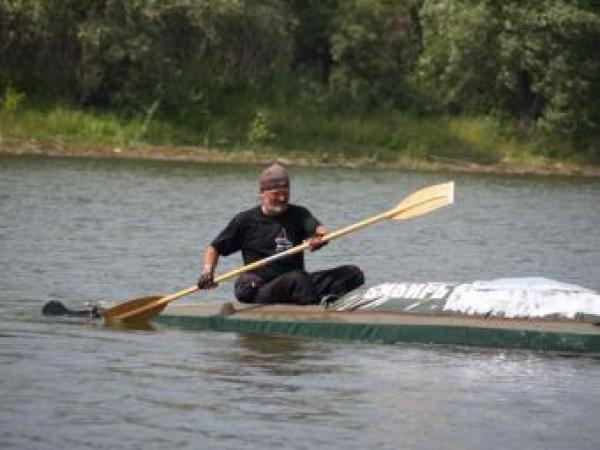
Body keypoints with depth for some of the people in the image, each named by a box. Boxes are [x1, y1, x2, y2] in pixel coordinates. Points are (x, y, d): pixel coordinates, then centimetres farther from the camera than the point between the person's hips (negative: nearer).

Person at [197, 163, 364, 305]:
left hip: (296, 285, 4)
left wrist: (320, 235, -34)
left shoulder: (298, 214, 11)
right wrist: (207, 271, -9)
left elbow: (318, 228, -8)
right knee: (296, 278, -36)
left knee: (353, 273, -14)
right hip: (259, 290, -4)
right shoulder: (246, 220, 6)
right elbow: (215, 248, 11)